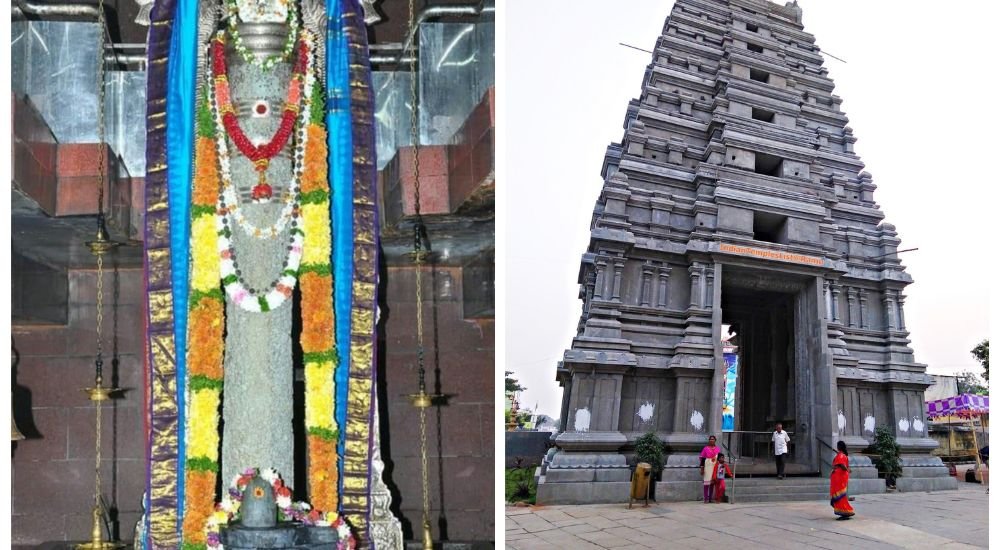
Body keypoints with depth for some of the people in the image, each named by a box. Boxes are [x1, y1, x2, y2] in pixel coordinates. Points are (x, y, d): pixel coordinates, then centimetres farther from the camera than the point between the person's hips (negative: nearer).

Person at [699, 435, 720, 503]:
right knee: (706, 482, -5)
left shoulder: (717, 449, 7)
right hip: (707, 466, -4)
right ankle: (706, 499, -3)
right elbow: (702, 458, -4)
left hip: (715, 467, 4)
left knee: (712, 482, 8)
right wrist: (702, 468, -9)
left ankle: (710, 498, 15)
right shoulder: (705, 449, -4)